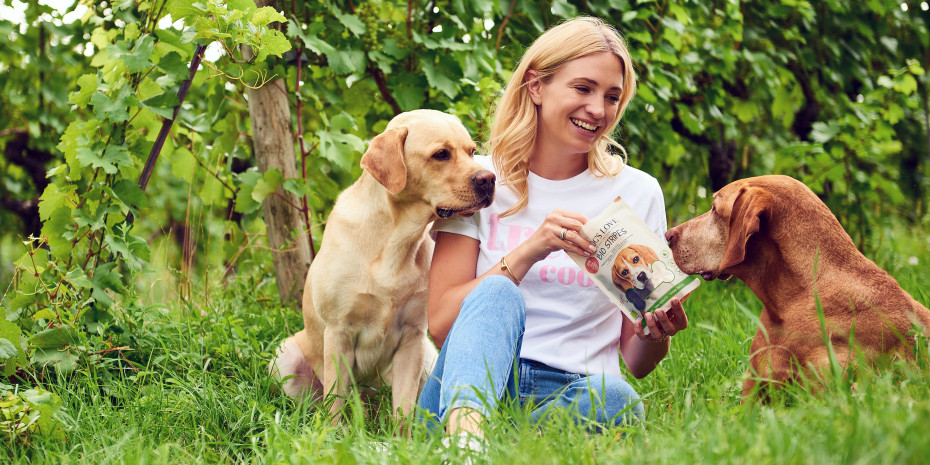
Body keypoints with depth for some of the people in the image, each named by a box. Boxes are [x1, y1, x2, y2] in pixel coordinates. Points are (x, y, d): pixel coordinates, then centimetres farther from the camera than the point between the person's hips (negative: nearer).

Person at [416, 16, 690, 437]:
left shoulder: (637, 192, 9)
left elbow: (637, 363, 10)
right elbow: (440, 324, -5)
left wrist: (656, 335, -14)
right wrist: (529, 253, -16)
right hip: (474, 386, -1)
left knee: (616, 399, -35)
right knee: (498, 294, -33)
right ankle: (464, 425, -58)